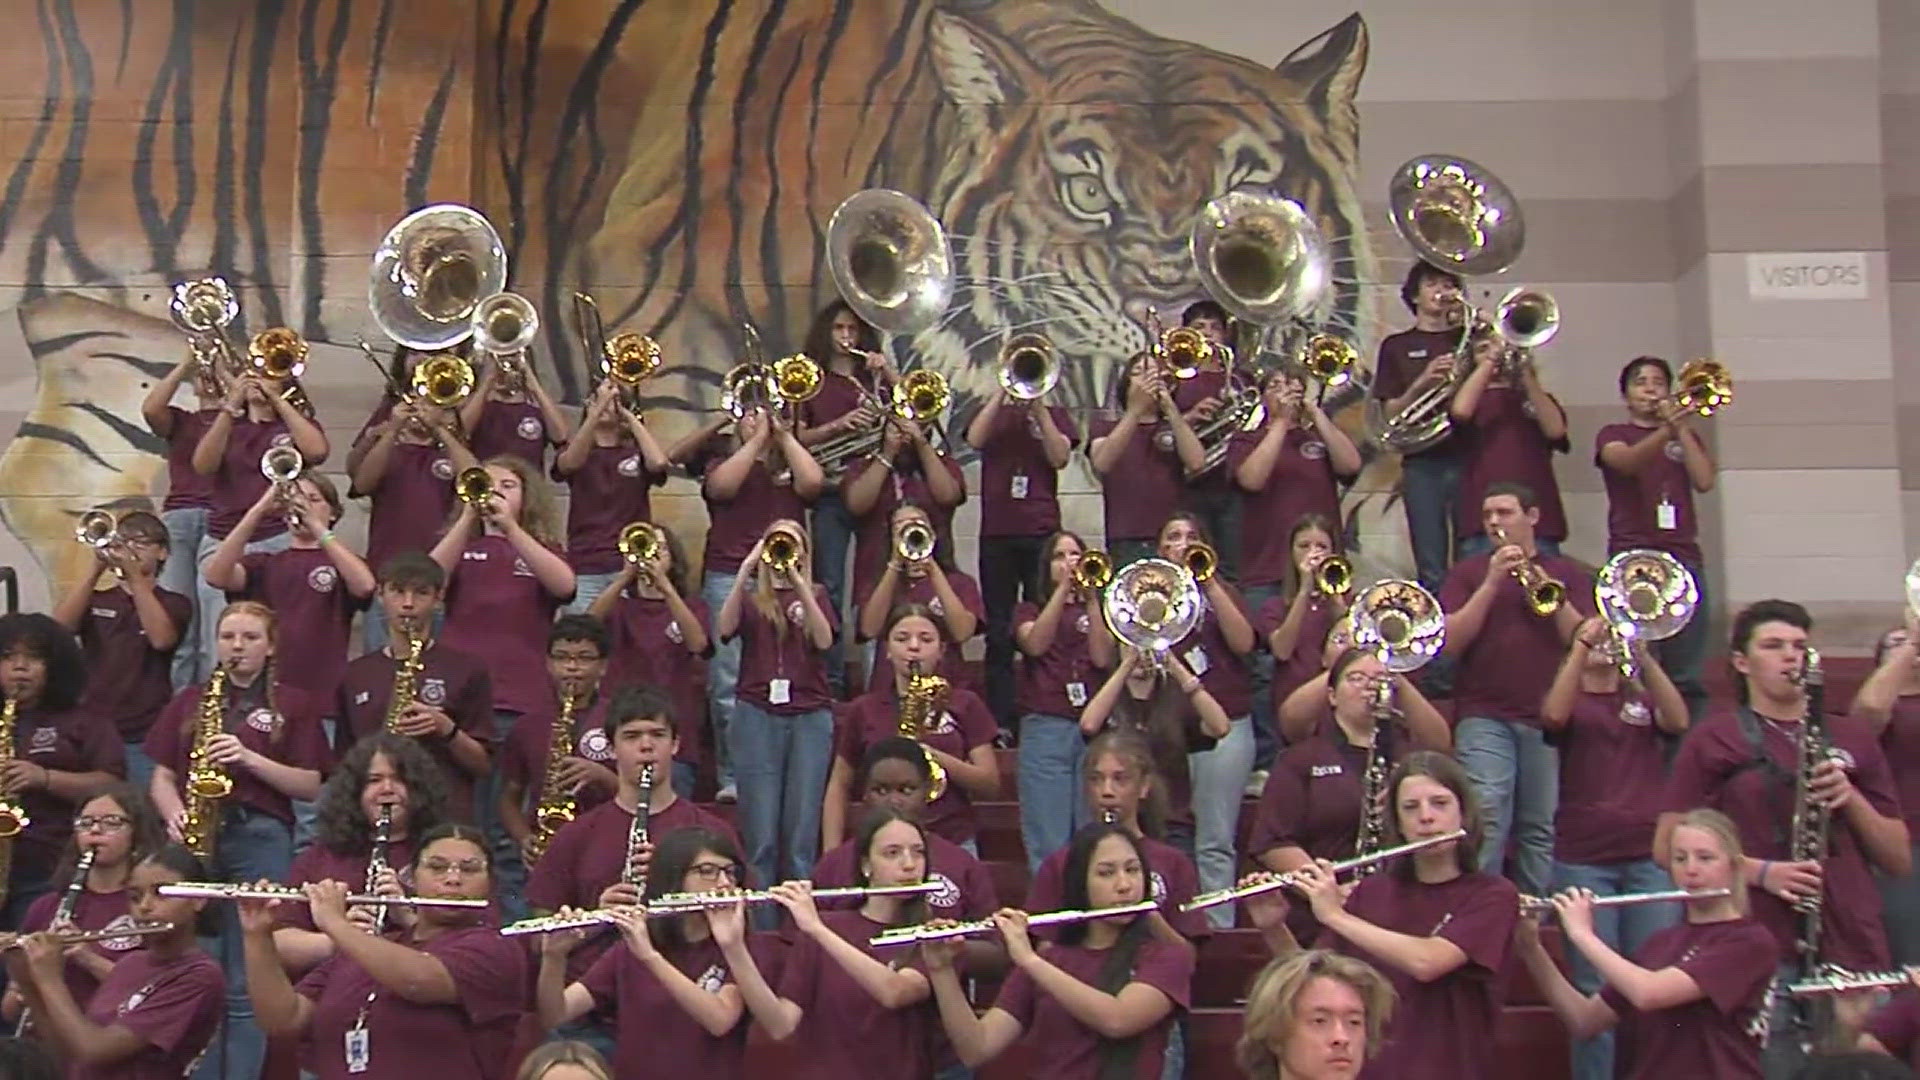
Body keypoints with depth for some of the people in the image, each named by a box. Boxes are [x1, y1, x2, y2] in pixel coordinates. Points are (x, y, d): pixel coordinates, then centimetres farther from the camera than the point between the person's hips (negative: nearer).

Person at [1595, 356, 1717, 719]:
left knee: (1687, 675, -3)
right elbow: (1627, 461, -12)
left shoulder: (1685, 437, 23)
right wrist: (1665, 431, -29)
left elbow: (1704, 481, 4)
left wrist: (1682, 428, -1)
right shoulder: (1612, 435, 13)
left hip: (1684, 558, 3)